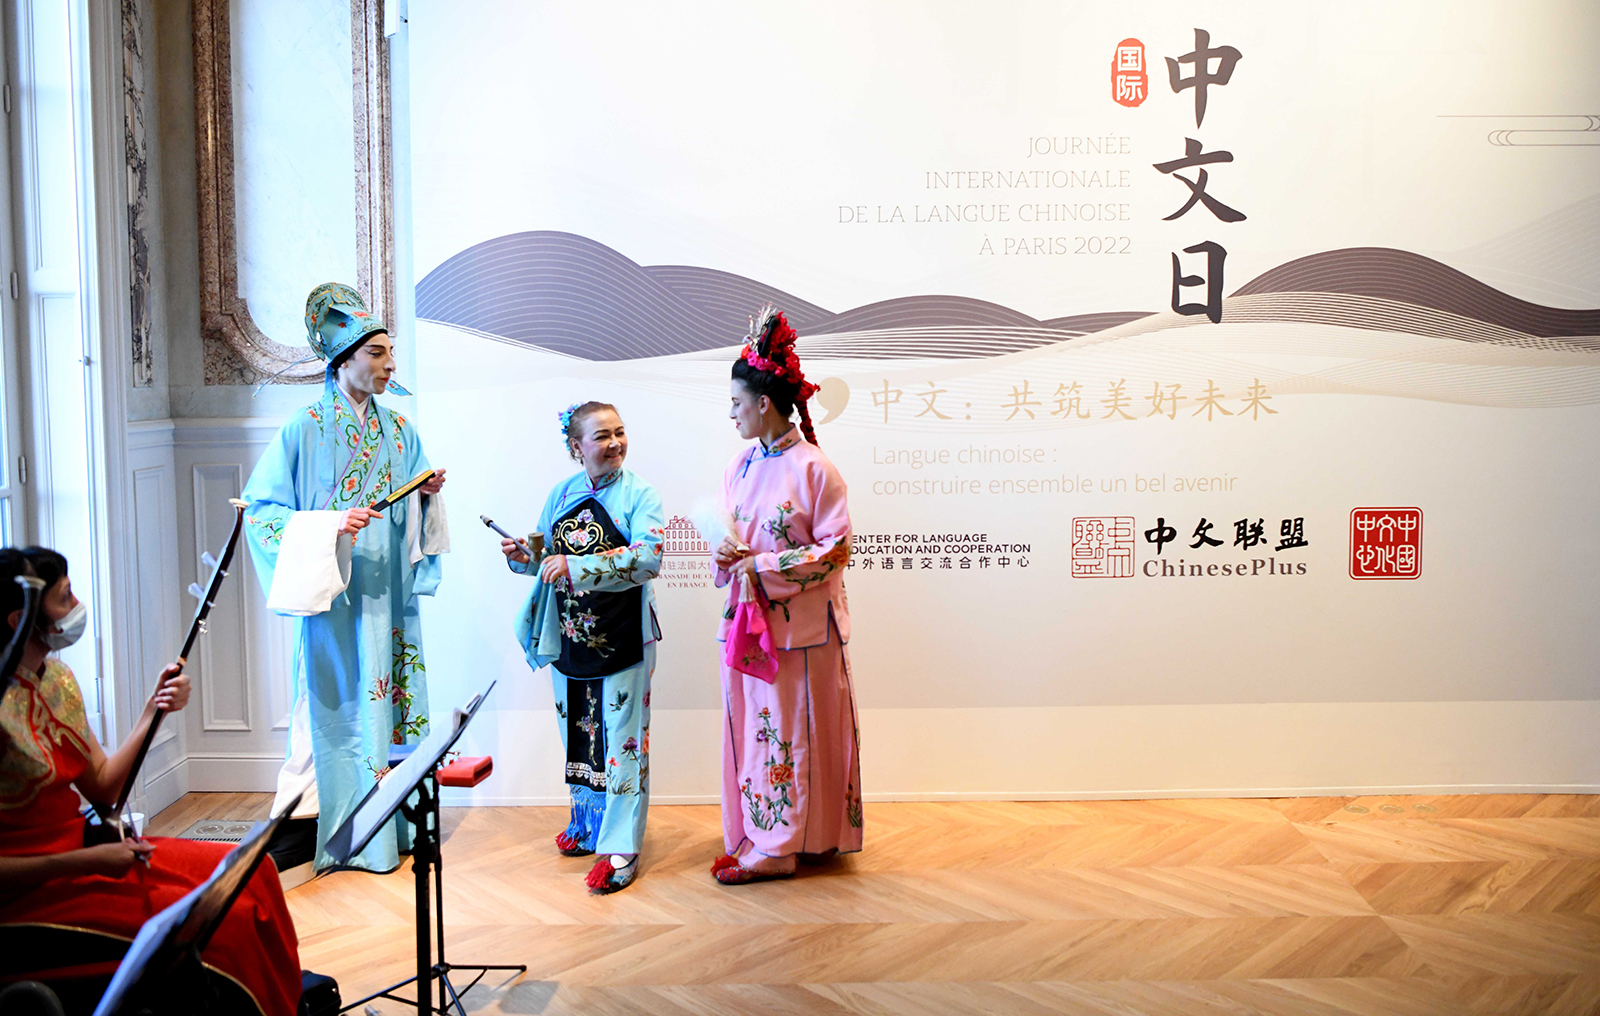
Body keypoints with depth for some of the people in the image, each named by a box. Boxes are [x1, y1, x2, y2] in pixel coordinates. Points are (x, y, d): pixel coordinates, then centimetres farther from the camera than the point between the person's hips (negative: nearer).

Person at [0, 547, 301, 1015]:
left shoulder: (57, 679, 7)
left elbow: (101, 788, 11)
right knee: (225, 921, -21)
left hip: (79, 850, 9)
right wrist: (88, 860, -21)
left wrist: (153, 711, 0)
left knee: (250, 874, -3)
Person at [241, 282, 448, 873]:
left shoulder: (398, 431, 11)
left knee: (390, 697, 8)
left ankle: (396, 824, 17)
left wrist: (427, 496, -2)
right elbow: (261, 509, -8)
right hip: (336, 596, -5)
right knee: (341, 702, -2)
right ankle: (343, 831, 7)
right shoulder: (306, 430, -6)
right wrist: (330, 526, -20)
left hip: (389, 592, 6)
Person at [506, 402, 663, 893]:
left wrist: (576, 567, -28)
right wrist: (523, 557, -4)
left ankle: (620, 848, 6)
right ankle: (586, 821, 36)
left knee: (622, 740, -1)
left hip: (621, 640, -5)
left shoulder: (640, 495, -8)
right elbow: (548, 558, 19)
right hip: (569, 637, 5)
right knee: (578, 734, 17)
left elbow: (648, 558, -23)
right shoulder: (560, 495, 7)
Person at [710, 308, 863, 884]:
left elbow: (835, 551, -13)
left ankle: (779, 847, 12)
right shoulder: (743, 465, 8)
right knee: (751, 724, 12)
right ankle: (760, 833, 24)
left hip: (799, 625, -7)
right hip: (746, 618, 7)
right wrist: (726, 555, -7)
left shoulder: (813, 470, -13)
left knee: (791, 730, 2)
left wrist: (763, 566, -18)